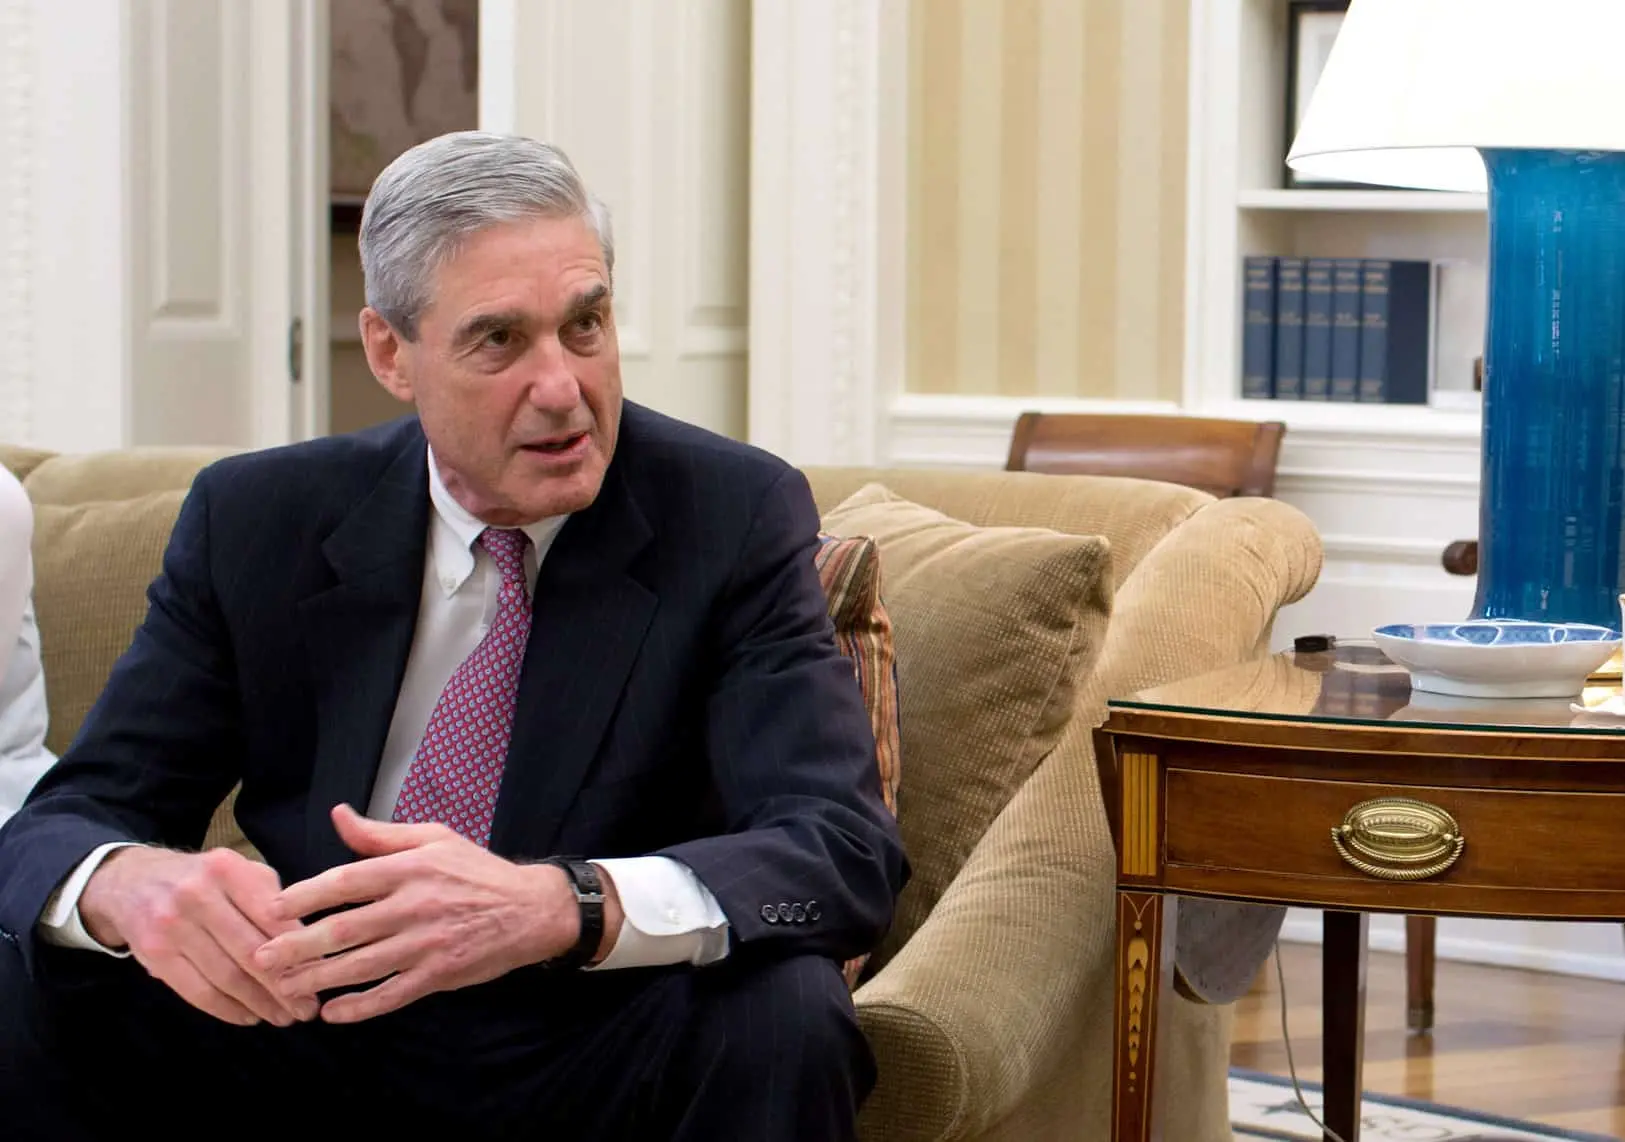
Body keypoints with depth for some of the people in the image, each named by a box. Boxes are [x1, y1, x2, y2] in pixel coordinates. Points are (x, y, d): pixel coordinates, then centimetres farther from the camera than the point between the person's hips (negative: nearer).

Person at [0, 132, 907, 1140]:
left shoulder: (734, 518, -8)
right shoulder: (255, 520, 0)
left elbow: (848, 849, -20)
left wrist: (557, 906, -40)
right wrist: (125, 883, -30)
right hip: (305, 1054, 2)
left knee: (784, 1010, -32)